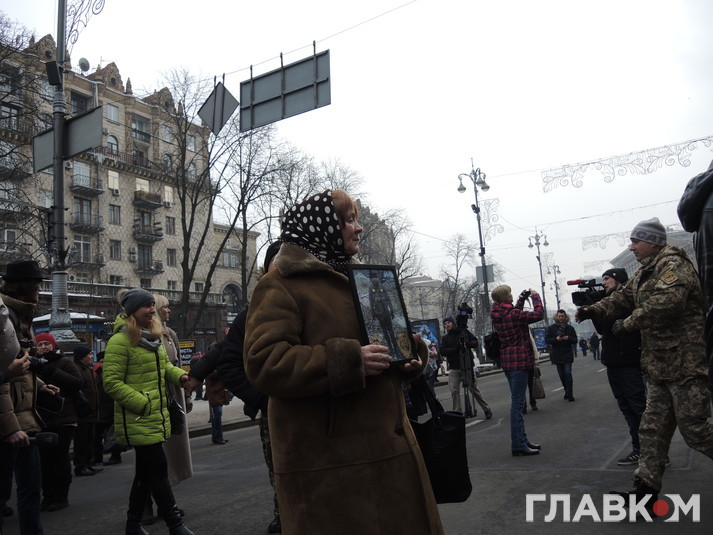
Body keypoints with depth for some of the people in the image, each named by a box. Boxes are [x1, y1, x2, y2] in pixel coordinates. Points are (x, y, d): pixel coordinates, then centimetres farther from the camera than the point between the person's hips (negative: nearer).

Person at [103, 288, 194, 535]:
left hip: (157, 416, 9)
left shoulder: (154, 336, 11)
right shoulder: (120, 340, -15)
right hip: (138, 419, -9)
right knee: (159, 469, -4)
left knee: (146, 471, 16)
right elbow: (111, 382, -18)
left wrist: (179, 375, -1)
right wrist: (142, 404, -21)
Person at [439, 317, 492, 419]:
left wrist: (467, 344, -17)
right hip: (454, 368, 2)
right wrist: (456, 348, -16)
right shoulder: (445, 338, 10)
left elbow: (476, 342, 4)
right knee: (454, 391, -3)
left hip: (467, 366, -2)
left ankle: (487, 410, 14)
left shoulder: (464, 332, 5)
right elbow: (442, 351, -3)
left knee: (473, 388, 1)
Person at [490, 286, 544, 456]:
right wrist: (535, 297, 1)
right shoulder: (513, 315, -19)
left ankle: (522, 440, 26)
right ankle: (518, 445, -1)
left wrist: (523, 298, 18)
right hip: (519, 360, -9)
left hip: (507, 361, 9)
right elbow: (539, 314, -14)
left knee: (517, 402, 17)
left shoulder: (497, 315, 6)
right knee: (517, 403, -5)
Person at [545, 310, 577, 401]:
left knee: (568, 373, -10)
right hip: (557, 355, 1)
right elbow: (547, 340, -2)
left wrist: (568, 338, -15)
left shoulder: (570, 328, 4)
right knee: (562, 375, 9)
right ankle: (567, 391, 25)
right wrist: (556, 339, -19)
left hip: (567, 354, -1)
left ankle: (569, 394, -5)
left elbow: (575, 340, 5)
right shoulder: (551, 328, 2)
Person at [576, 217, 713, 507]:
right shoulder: (644, 272, 18)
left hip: (685, 362, -9)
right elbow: (624, 297, 14)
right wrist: (595, 310, -2)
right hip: (658, 364, 9)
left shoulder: (673, 264, -13)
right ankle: (647, 486, 14)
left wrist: (628, 324, -20)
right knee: (653, 427, 9)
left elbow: (665, 301, -28)